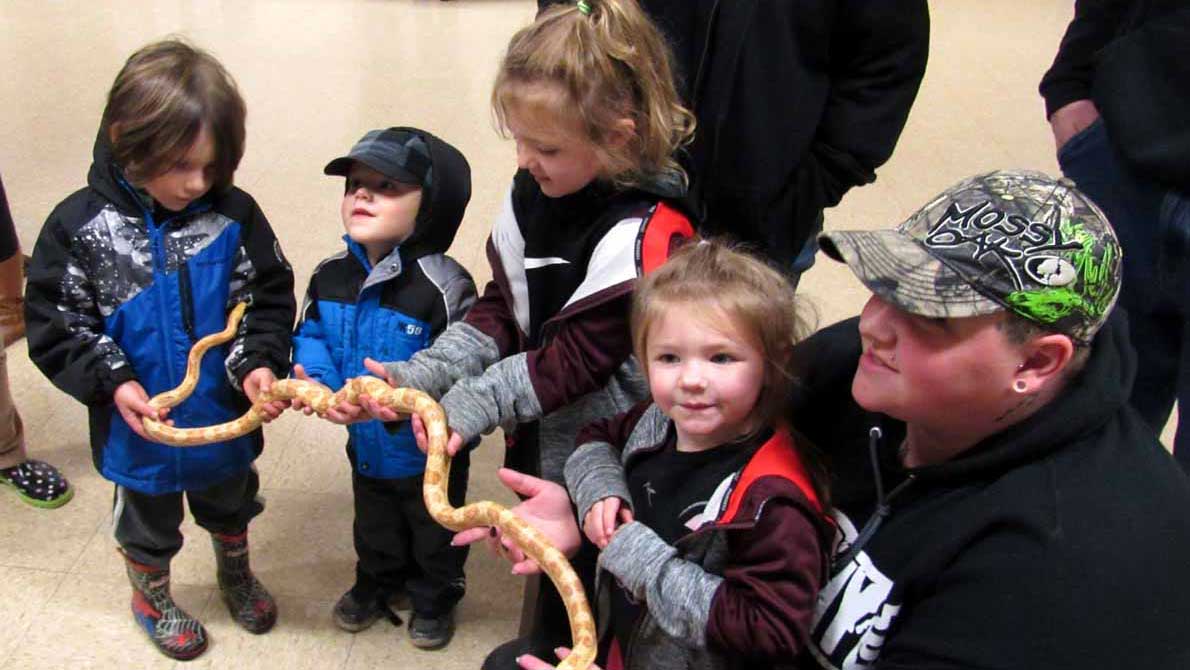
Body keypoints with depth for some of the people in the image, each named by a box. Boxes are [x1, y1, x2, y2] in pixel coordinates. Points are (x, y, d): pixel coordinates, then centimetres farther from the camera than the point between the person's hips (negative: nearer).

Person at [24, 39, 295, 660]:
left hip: (225, 415, 2)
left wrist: (258, 361, -26)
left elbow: (267, 299, -9)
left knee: (230, 505, 29)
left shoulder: (233, 214, -17)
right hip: (137, 423, -1)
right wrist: (112, 381, -25)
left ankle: (235, 574, 59)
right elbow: (53, 326, -12)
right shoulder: (79, 226, -19)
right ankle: (152, 598, 53)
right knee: (148, 522, 24)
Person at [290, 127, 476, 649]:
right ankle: (377, 581, 59)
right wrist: (316, 380, -20)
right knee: (374, 527, 32)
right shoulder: (330, 276, -10)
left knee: (435, 533, 23)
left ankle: (435, 598, 49)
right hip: (367, 445, 5)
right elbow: (312, 337, 0)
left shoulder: (443, 286, -32)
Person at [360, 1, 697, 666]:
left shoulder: (644, 236, -28)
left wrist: (468, 404, -28)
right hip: (540, 436, 7)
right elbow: (500, 309, 0)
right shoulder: (535, 193, -5)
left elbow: (575, 360, -25)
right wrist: (420, 374, -12)